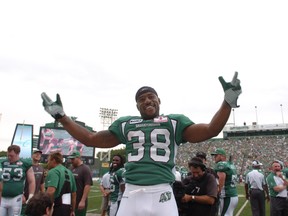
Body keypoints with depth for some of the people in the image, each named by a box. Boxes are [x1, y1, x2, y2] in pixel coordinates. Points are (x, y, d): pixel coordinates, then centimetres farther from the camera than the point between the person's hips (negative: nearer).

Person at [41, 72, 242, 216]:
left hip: (161, 194, -2)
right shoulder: (125, 124, 15)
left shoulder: (174, 122, 9)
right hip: (131, 194, 2)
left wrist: (228, 102, -10)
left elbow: (209, 130, 2)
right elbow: (91, 139, 18)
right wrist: (60, 115, 16)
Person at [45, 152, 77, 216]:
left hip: (56, 208, -8)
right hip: (67, 208, 8)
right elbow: (74, 194, 19)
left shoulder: (53, 171, -10)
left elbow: (50, 191, -27)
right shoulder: (69, 172, 15)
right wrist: (73, 210, 24)